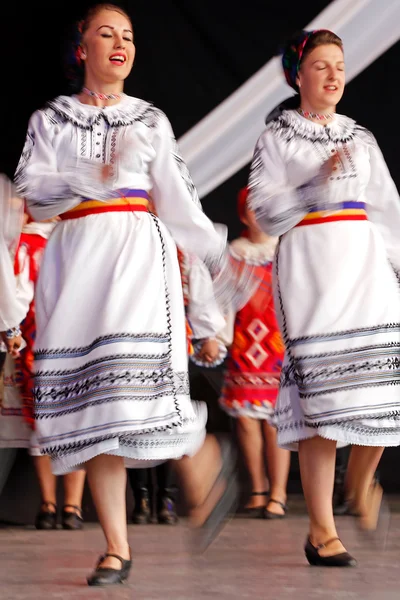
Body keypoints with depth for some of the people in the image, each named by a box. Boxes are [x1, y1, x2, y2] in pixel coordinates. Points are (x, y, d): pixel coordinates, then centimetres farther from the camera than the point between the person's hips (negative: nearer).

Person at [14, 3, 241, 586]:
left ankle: (207, 462, 5)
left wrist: (217, 254, 17)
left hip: (138, 248, -1)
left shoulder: (150, 120, 16)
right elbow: (33, 189, 1)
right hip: (76, 253, 1)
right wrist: (91, 178, -13)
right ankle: (116, 548, -7)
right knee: (90, 392, -7)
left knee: (136, 375, -22)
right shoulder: (51, 119, 14)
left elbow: (178, 198, 18)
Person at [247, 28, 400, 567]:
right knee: (322, 390, -11)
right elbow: (266, 212, -1)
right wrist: (317, 182, -13)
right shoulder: (277, 136, 9)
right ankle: (322, 531, -8)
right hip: (309, 263, -3)